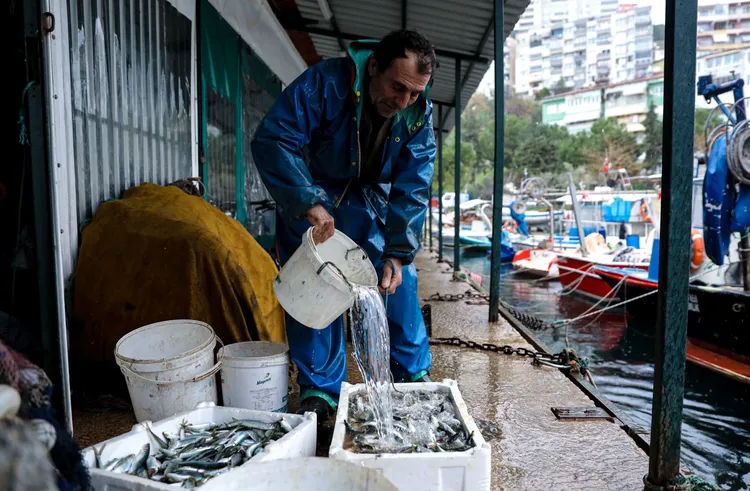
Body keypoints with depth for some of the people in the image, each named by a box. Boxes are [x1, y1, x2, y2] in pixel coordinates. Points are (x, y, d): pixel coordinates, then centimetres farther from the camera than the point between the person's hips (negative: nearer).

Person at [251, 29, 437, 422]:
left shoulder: (419, 113, -14)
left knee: (399, 284, 1)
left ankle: (414, 375, 20)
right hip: (308, 201, -3)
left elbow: (412, 188, -13)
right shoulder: (324, 83, -27)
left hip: (373, 202, 3)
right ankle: (319, 390, 10)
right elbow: (271, 140, -32)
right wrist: (309, 204, -42)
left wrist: (397, 253, -21)